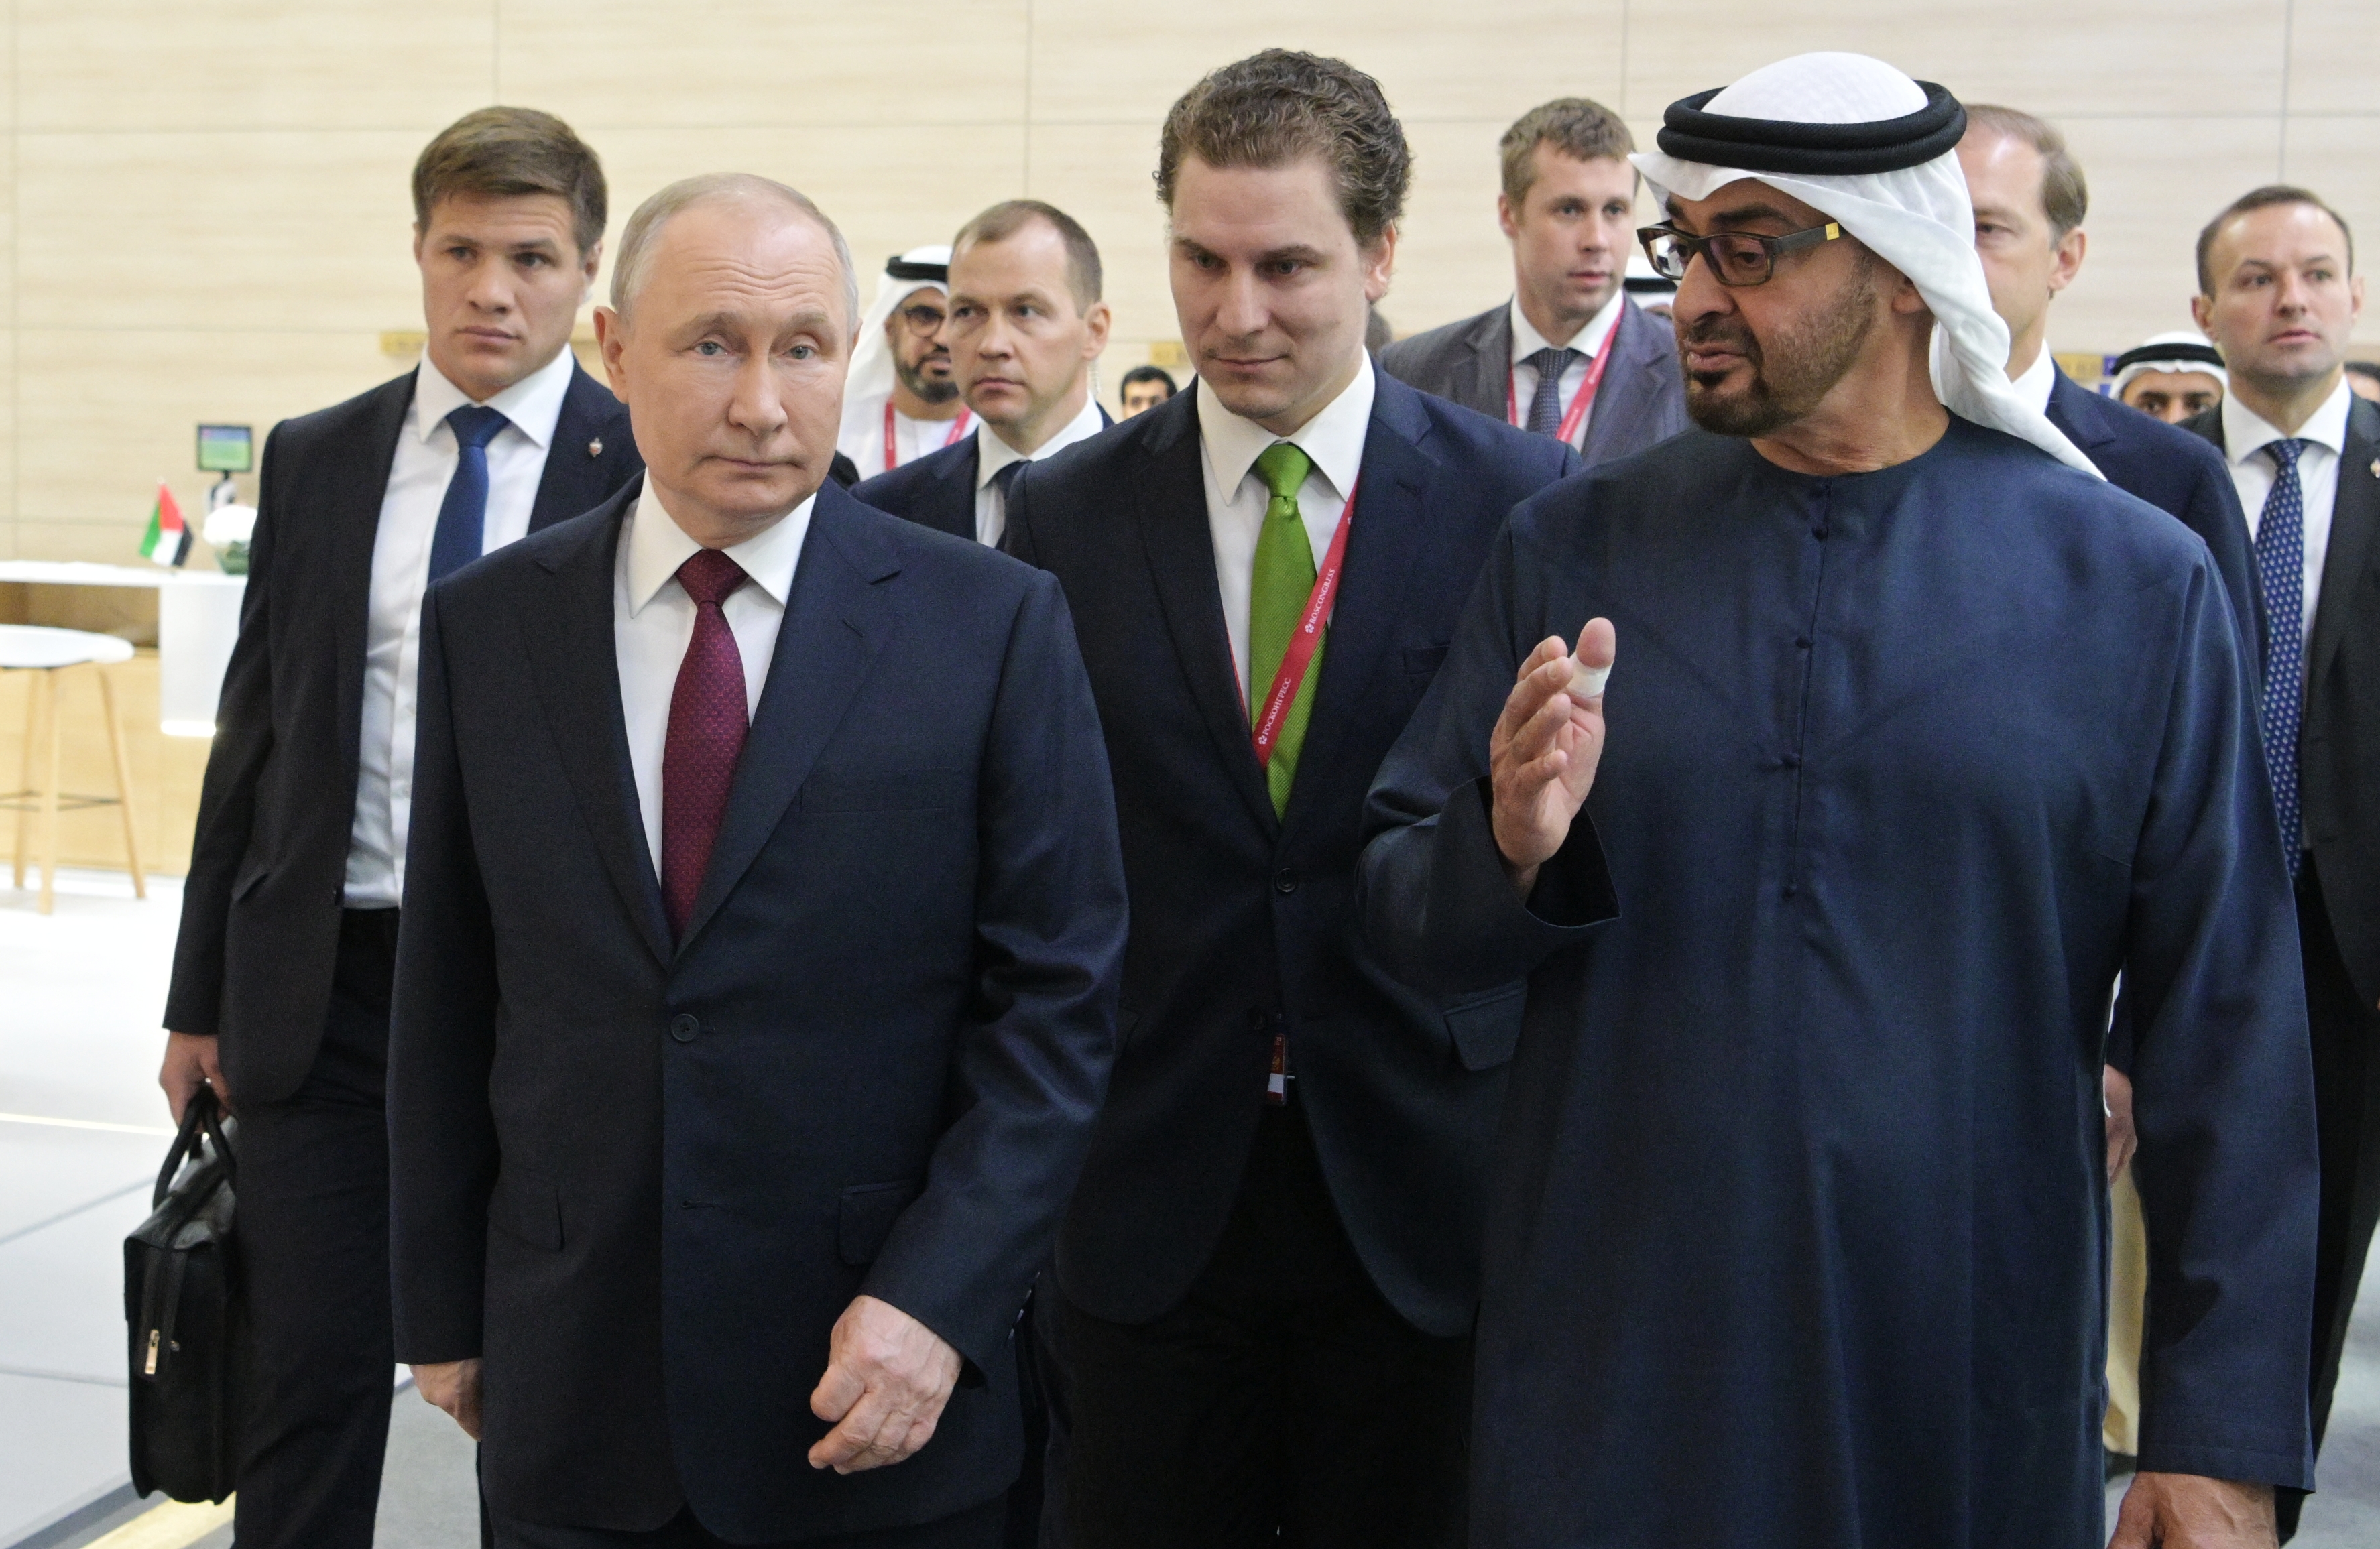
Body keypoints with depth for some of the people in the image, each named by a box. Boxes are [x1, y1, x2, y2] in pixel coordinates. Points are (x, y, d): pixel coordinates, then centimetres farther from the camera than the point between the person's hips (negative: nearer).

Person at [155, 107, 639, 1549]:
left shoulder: (651, 469, -5)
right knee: (310, 1385, 6)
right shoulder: (314, 459, 7)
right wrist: (201, 995, 11)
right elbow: (254, 733, 11)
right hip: (323, 983, 3)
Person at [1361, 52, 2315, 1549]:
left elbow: (2228, 1024, -3)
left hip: (1973, 1421, -1)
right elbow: (1399, 911, 3)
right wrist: (1514, 847, -19)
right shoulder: (1569, 551, 1)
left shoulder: (2137, 584, -4)